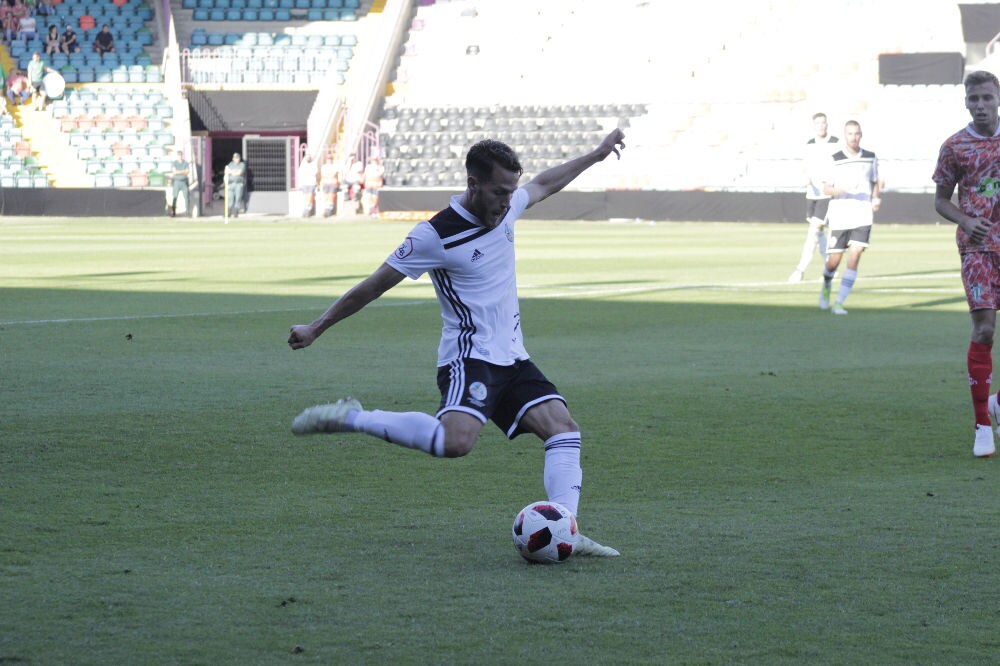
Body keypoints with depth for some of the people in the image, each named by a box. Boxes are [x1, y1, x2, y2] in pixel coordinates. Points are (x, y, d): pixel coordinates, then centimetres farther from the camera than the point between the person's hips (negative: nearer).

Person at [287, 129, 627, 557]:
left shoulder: (505, 208, 8)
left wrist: (595, 156, 39)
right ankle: (349, 419, -19)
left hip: (511, 358, 8)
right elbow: (374, 286, -7)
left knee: (564, 428, -8)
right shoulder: (436, 235, -14)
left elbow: (543, 185, 31)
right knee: (457, 439, -32)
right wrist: (315, 329, -3)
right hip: (469, 357, -8)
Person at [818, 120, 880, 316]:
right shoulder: (835, 160, -1)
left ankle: (839, 303, -9)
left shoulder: (870, 158, 8)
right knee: (834, 261, 1)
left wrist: (877, 198, 0)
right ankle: (826, 286, 36)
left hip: (863, 216, 1)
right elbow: (826, 188, 1)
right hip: (839, 216, -1)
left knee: (854, 258, -13)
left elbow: (875, 183, 20)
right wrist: (841, 190, -20)